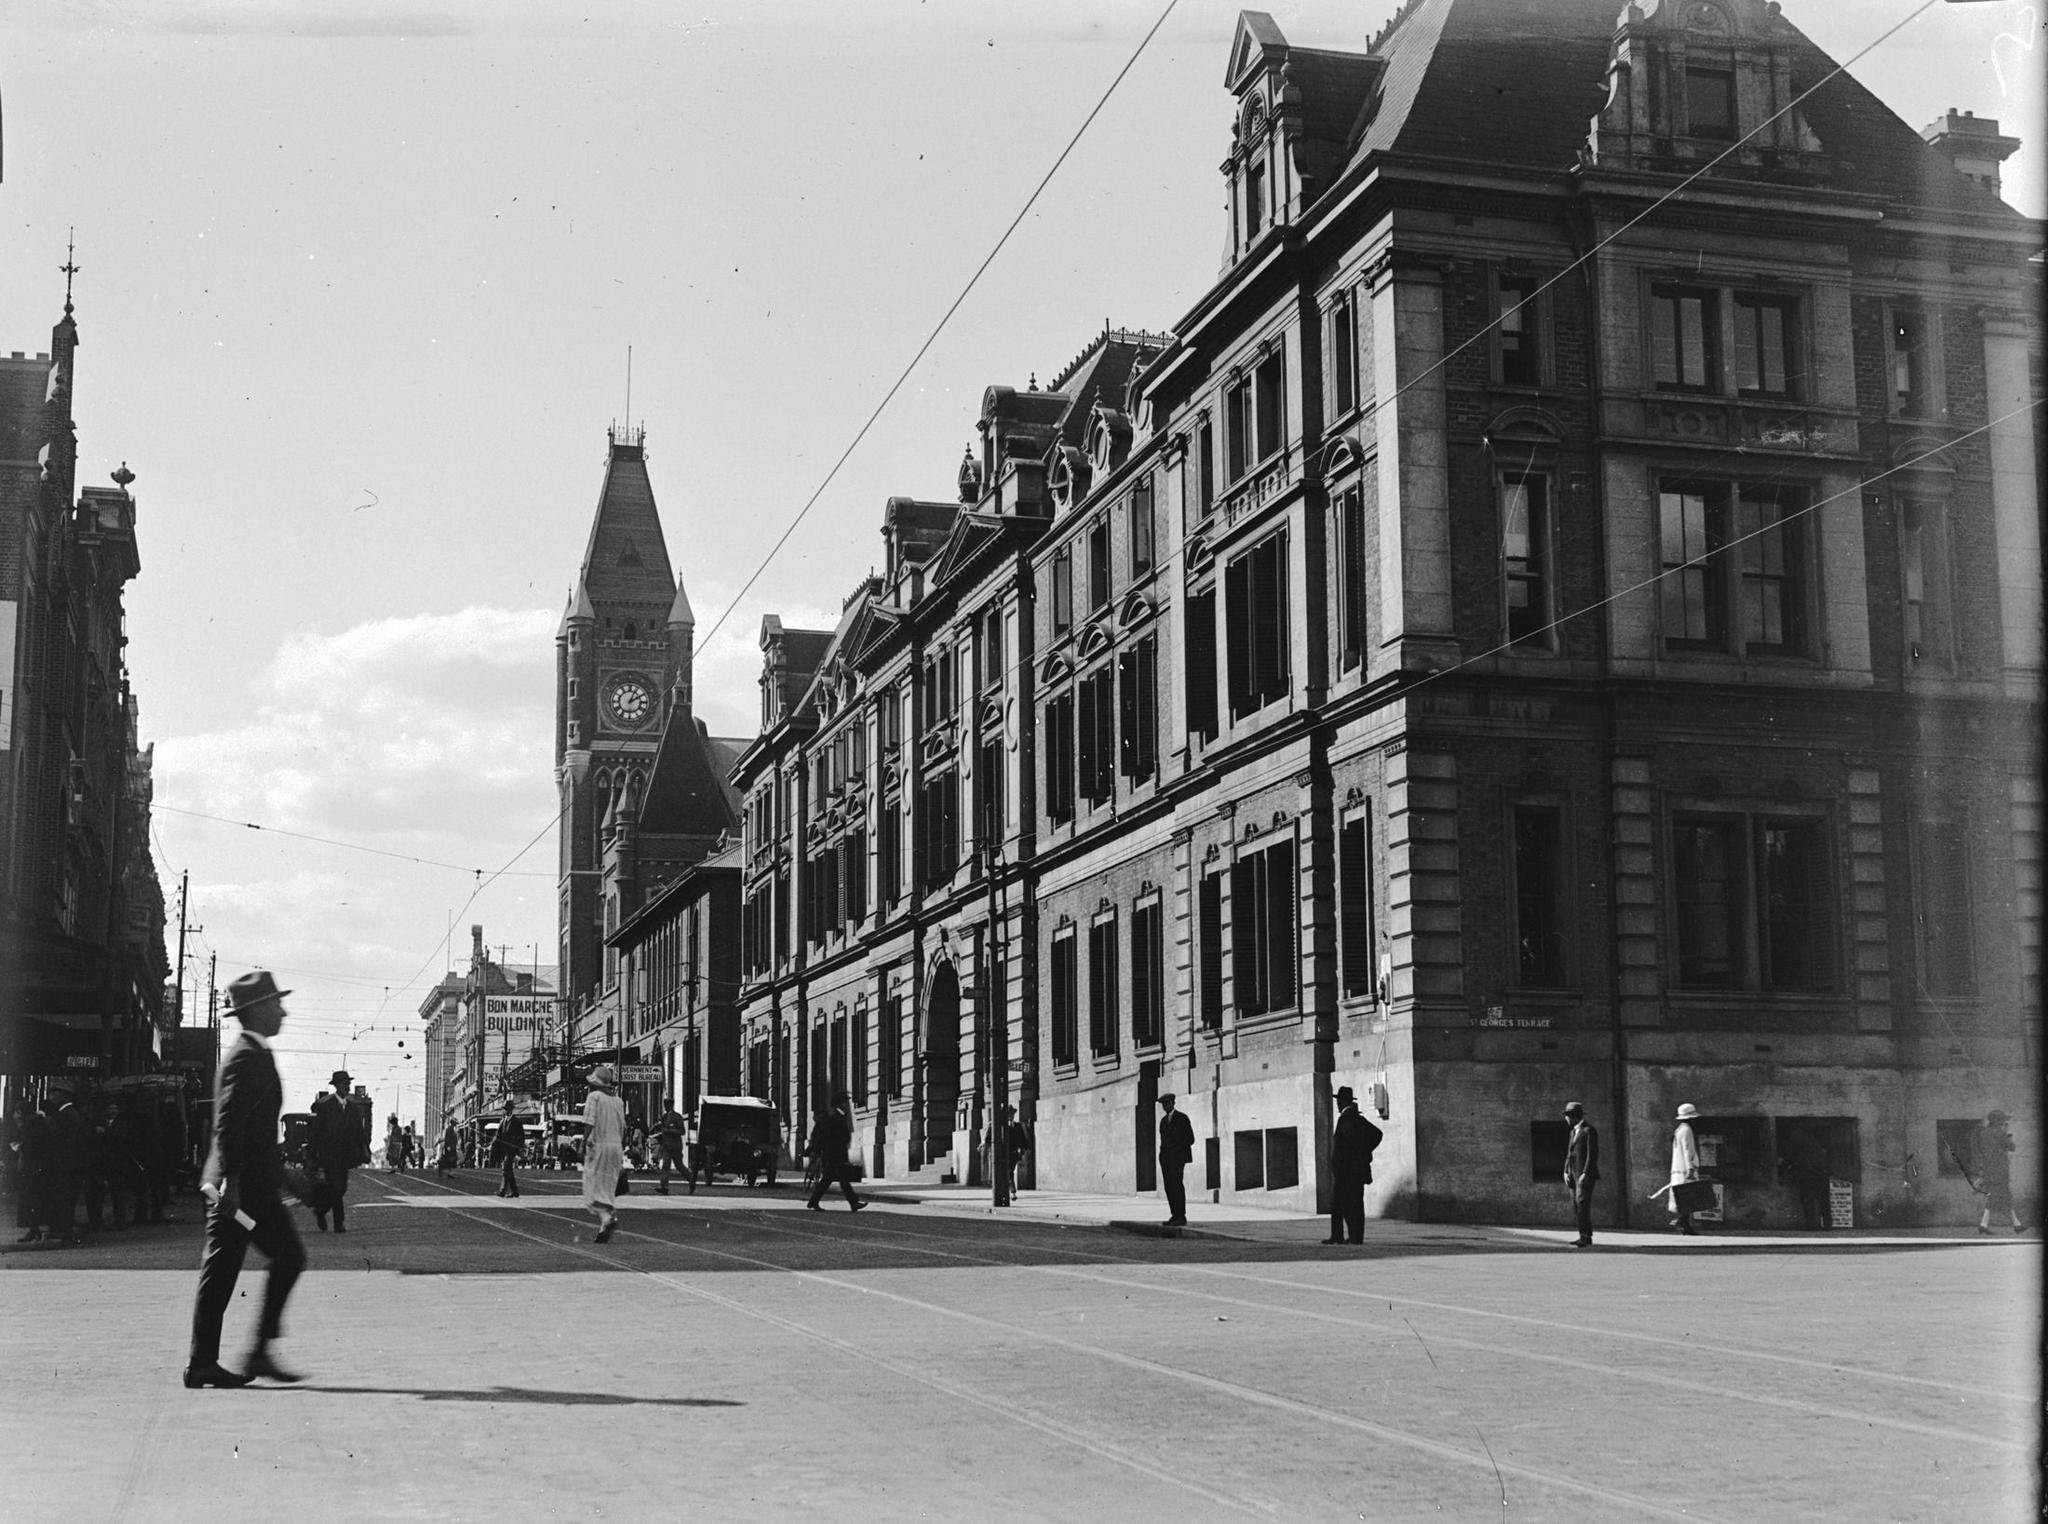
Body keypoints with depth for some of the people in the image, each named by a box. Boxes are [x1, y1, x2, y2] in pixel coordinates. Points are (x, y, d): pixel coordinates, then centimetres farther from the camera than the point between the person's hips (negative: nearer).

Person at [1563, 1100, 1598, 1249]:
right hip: (1574, 1174, 9)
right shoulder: (1574, 1132, 20)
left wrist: (1585, 1174, -20)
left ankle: (1586, 1238, -18)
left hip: (1585, 1174, -9)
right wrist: (1566, 1172, 9)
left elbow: (1593, 1154, -15)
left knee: (1582, 1205, -16)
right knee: (1576, 1207, 5)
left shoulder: (1589, 1130, -8)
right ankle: (1584, 1237, 7)